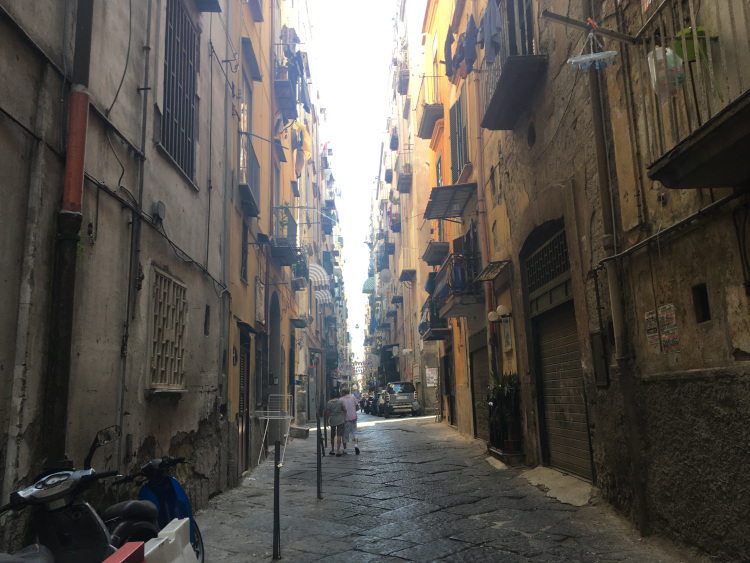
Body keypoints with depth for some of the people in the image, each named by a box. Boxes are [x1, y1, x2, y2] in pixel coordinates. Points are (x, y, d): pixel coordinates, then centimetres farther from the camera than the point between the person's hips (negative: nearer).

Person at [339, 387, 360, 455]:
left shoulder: (342, 399, -9)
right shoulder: (353, 397, 1)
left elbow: (344, 409, -15)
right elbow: (357, 407, 4)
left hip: (346, 418, -3)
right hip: (353, 418, 3)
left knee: (345, 434, 8)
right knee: (354, 432, 12)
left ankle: (345, 449, 16)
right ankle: (356, 445, -11)